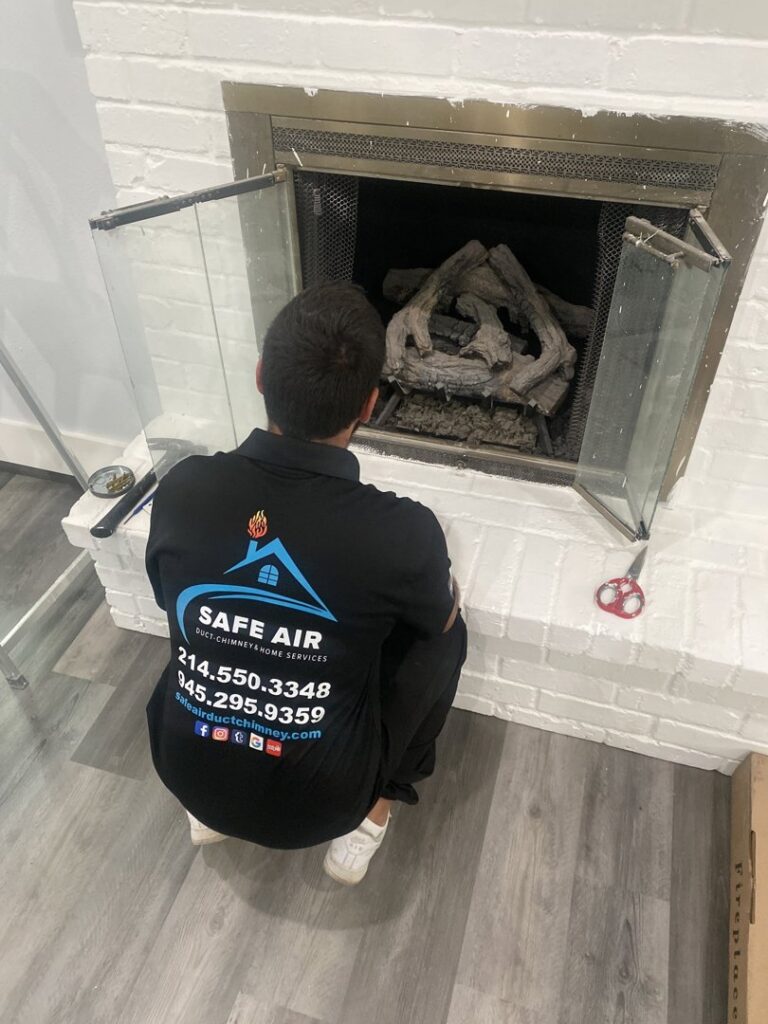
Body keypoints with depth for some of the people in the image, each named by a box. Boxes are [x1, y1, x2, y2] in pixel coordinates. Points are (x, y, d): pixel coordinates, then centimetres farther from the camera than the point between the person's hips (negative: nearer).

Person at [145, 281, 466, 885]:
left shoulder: (182, 489, -16)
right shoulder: (401, 531, -25)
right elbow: (442, 616, -2)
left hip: (186, 773, 3)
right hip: (319, 800, -2)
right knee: (445, 632, 12)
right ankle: (369, 814, 21)